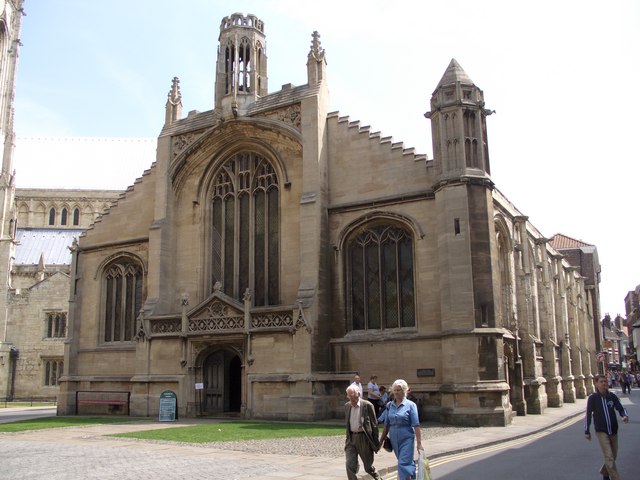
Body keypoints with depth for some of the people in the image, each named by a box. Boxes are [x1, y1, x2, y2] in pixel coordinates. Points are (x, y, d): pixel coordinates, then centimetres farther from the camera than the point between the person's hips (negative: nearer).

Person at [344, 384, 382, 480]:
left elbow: (374, 424, -6)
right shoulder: (347, 406, 6)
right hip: (351, 439, 4)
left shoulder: (367, 405, -9)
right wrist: (348, 438, 14)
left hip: (364, 439, -4)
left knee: (368, 466, 10)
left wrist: (376, 442, -7)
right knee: (350, 465, -8)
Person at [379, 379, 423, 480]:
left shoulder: (410, 405, -7)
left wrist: (419, 443, -14)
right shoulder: (390, 405, 5)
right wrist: (381, 440, 13)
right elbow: (386, 425, 12)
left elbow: (416, 425, -10)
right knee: (408, 463, 16)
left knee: (403, 464, -11)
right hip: (394, 439, 5)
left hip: (406, 439, -4)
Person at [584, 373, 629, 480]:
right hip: (601, 431, -4)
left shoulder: (612, 396, -3)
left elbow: (620, 408, -1)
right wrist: (587, 431, 1)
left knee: (613, 456, 17)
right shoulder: (592, 398, -10)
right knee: (609, 457, -12)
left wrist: (625, 415, -26)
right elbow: (588, 415, -3)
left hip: (613, 431, 4)